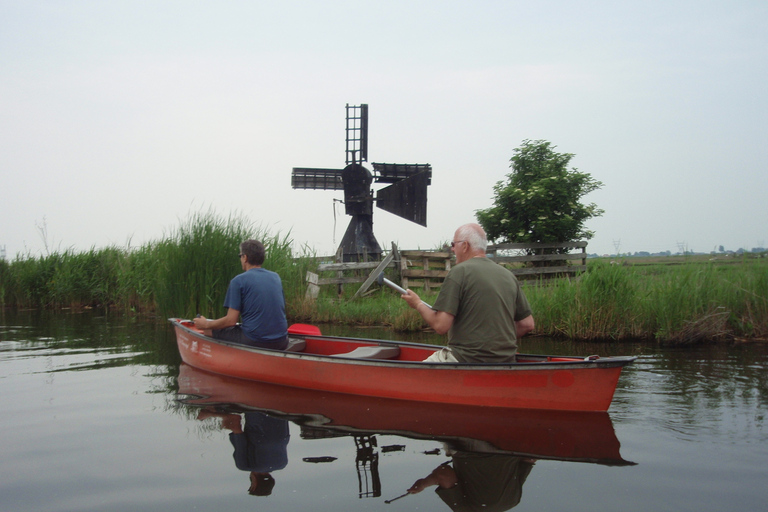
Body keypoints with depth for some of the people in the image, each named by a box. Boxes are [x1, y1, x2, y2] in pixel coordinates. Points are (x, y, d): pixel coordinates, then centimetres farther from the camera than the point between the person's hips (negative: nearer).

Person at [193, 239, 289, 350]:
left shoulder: (239, 280, -7)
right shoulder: (276, 277, 11)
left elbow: (231, 320, -11)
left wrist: (206, 324, 6)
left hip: (254, 342, -7)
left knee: (209, 329, 10)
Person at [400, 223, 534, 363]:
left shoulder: (460, 272, -10)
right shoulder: (509, 276, 9)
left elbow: (440, 325, -15)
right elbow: (527, 325, 12)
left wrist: (418, 304, 3)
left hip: (467, 360, -7)